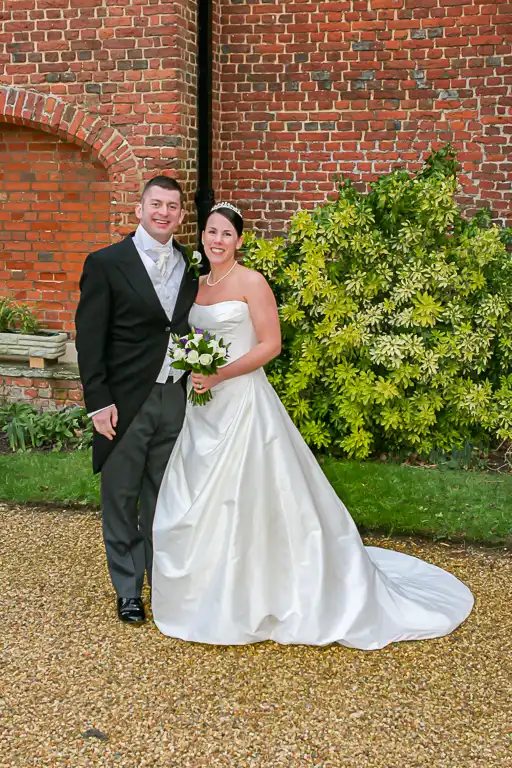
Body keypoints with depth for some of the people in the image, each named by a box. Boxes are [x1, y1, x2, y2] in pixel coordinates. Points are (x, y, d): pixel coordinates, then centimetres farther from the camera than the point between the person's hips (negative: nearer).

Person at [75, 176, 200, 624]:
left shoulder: (192, 266, 7)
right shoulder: (106, 264, -6)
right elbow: (89, 339, -7)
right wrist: (98, 402, -11)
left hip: (176, 399, 3)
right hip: (126, 402, -3)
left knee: (162, 499, 15)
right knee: (121, 499, 9)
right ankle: (128, 590, 24)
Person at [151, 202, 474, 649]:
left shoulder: (251, 282, -7)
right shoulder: (198, 285, 13)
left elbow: (270, 345, -12)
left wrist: (219, 375, -18)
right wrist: (193, 372, 3)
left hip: (243, 401, -7)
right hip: (204, 408, 7)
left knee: (246, 499, -3)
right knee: (199, 501, 10)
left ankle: (250, 599, 13)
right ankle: (209, 592, 27)